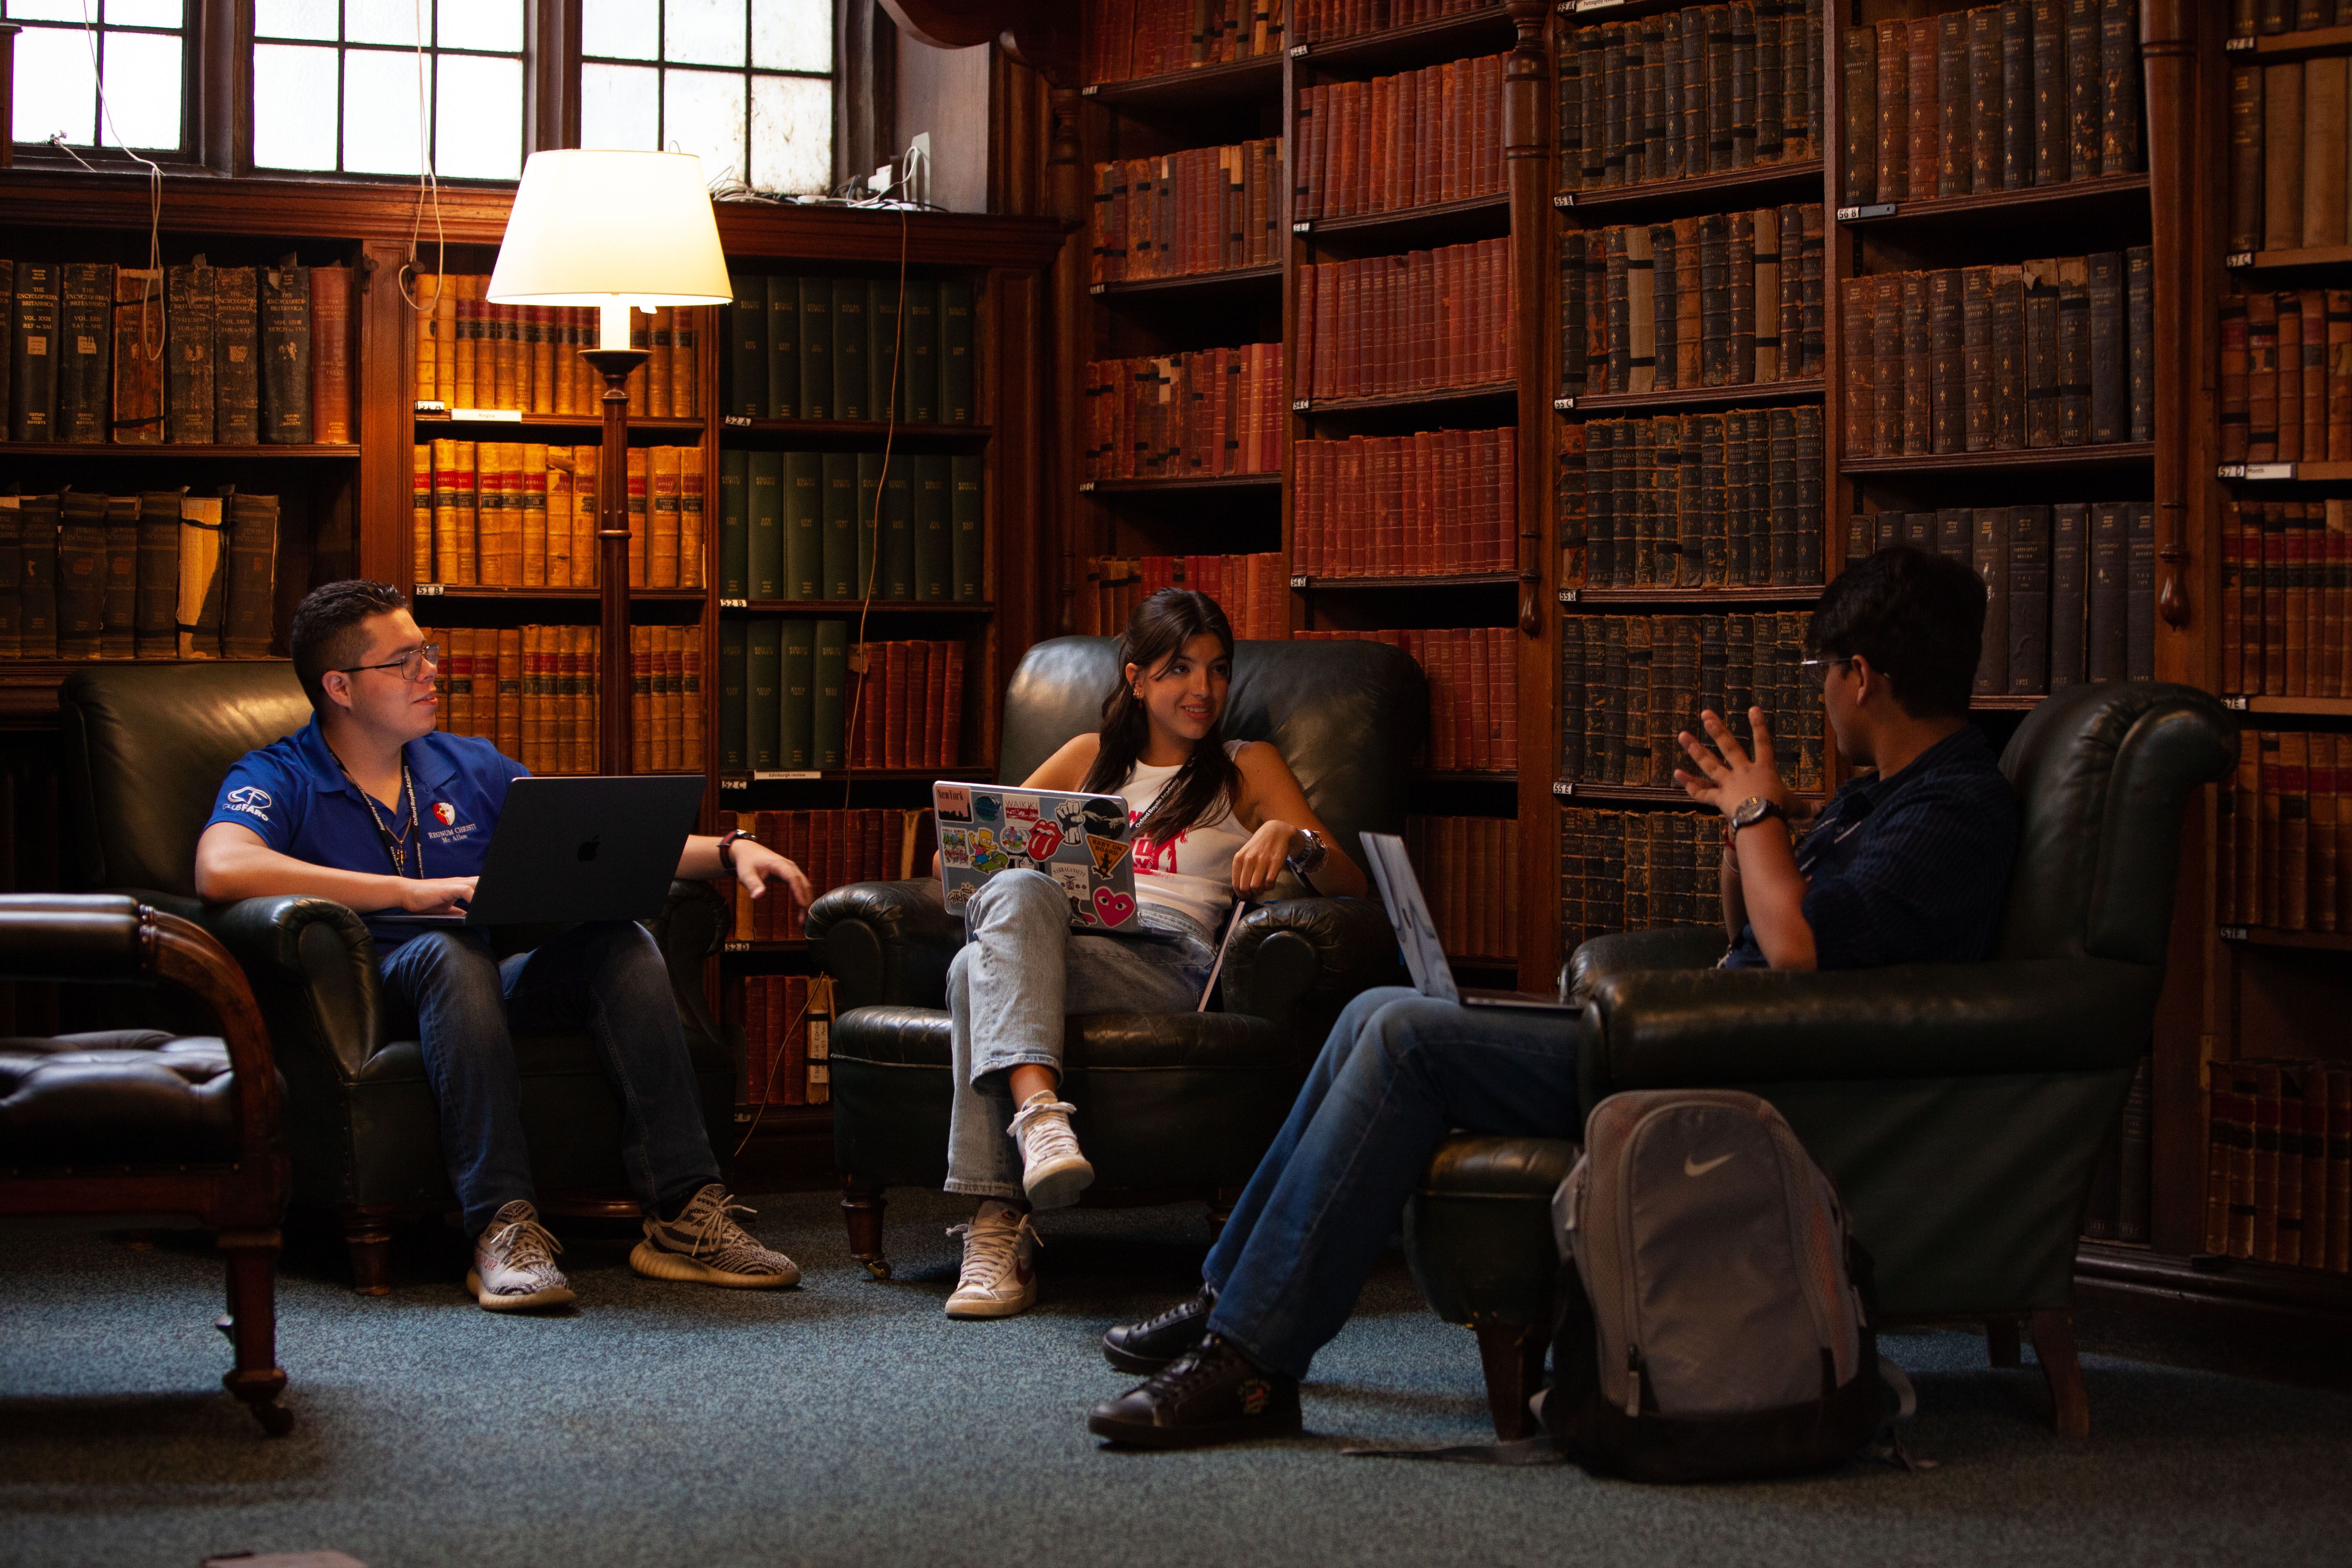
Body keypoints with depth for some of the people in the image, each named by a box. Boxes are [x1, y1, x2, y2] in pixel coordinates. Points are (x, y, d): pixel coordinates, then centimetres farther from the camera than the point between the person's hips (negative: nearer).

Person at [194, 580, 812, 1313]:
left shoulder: (471, 767, 20)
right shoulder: (276, 780, 2)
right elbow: (223, 869, -22)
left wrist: (729, 851, 3)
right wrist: (410, 892, -26)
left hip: (500, 990, 5)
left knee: (618, 939, -22)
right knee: (450, 950, -36)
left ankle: (685, 1215, -32)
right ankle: (504, 1228, -45)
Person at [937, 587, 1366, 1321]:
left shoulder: (1249, 768, 24)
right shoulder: (1092, 758, 32)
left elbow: (1349, 882, 14)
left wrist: (1293, 837, -10)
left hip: (1166, 963, -3)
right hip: (1050, 945, 3)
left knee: (979, 967, -35)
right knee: (1019, 891, -38)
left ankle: (996, 1231, -48)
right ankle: (1039, 1112, -55)